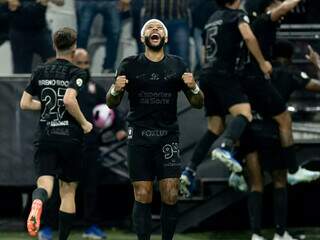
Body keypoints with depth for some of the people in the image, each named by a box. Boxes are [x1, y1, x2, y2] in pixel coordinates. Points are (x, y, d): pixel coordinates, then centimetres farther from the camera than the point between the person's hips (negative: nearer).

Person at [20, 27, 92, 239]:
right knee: (68, 190, 10)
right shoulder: (78, 73, -6)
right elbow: (69, 100, -23)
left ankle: (38, 202, -46)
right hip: (71, 138, -2)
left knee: (45, 184, -9)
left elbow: (25, 103, 9)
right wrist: (84, 123, -9)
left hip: (46, 137, 2)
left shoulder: (41, 72, 8)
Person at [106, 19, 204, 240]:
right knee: (143, 197, -4)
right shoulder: (130, 65, 4)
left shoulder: (177, 65, 8)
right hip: (139, 137, -1)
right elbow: (111, 104, 7)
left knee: (171, 197, -6)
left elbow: (198, 103, 9)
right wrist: (116, 90, -15)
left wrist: (194, 88, -12)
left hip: (168, 136, 1)